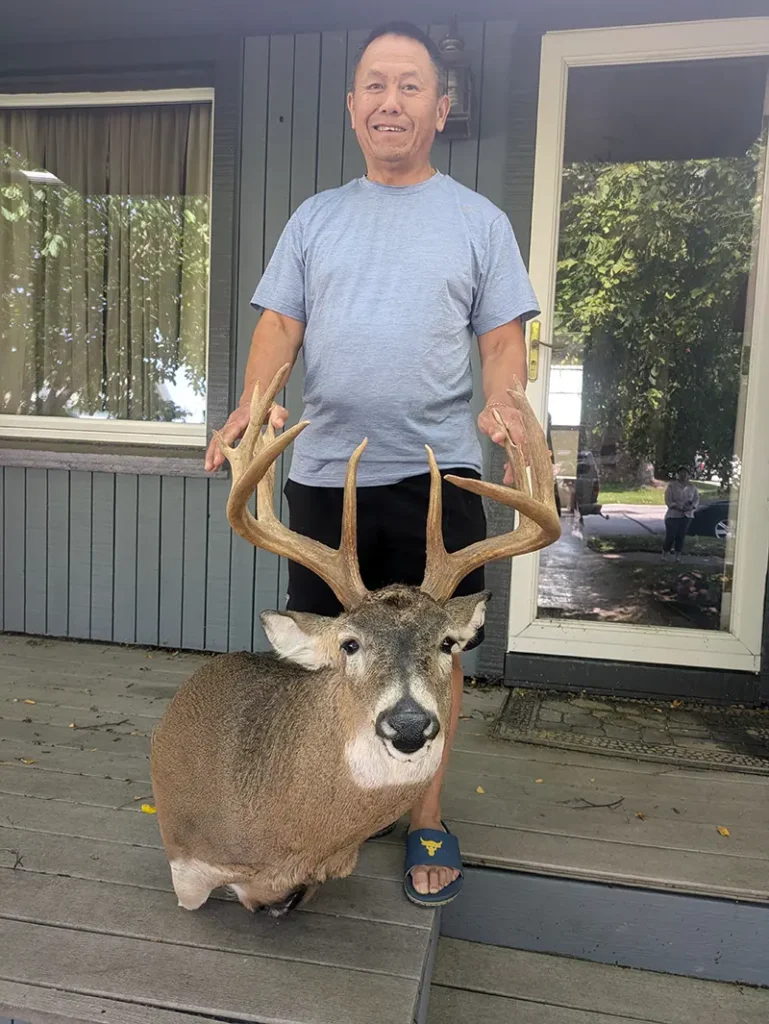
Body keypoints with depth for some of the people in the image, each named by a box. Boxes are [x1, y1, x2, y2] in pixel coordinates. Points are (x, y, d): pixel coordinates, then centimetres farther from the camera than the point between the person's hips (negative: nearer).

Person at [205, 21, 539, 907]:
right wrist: (254, 401, -12)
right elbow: (280, 322, 7)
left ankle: (426, 820, 21)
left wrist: (503, 402, -17)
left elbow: (503, 336, 4)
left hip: (435, 474, -2)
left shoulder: (478, 220, 9)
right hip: (324, 471, 2)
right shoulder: (316, 217, 14)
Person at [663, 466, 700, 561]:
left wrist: (692, 507, -15)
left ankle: (678, 556, 10)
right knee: (670, 536, -6)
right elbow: (668, 500, -10)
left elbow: (696, 499, 5)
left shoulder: (692, 486, 7)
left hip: (687, 515, 3)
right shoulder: (671, 485, -4)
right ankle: (664, 555, 9)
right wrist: (678, 507, -23)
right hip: (673, 515, -3)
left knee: (681, 536, 3)